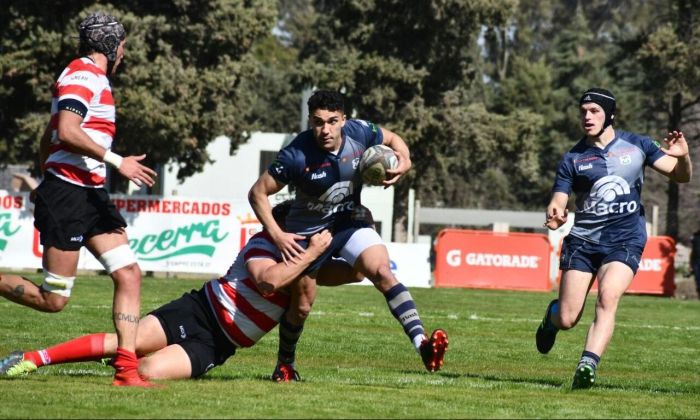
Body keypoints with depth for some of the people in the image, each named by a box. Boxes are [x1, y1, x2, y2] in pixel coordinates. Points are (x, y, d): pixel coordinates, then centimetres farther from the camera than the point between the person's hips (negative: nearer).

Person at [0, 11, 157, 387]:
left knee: (129, 274, -3)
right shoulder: (84, 76, -10)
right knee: (53, 299, -8)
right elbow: (67, 132, -24)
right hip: (67, 196, -10)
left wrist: (46, 182, 33)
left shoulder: (92, 78, 21)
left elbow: (47, 139, 28)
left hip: (91, 195, 10)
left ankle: (126, 369, -6)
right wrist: (117, 162, -22)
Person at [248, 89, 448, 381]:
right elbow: (258, 193, -19)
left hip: (348, 222, 2)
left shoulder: (359, 133, -17)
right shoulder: (297, 156, -28)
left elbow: (391, 139, 6)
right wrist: (277, 235, -26)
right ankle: (285, 363, 36)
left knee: (383, 272, -22)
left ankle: (421, 344, -32)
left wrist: (404, 160, -16)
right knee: (301, 305, 8)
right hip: (306, 233, -2)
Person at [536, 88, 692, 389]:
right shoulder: (573, 158, 2)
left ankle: (588, 364, -32)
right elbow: (558, 201, -1)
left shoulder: (636, 145, 4)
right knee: (567, 320, -3)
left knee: (608, 296, -28)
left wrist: (682, 158, -14)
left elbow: (681, 176, 9)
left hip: (626, 241, -1)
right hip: (583, 240, 1)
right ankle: (552, 314, 35)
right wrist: (554, 215, -25)